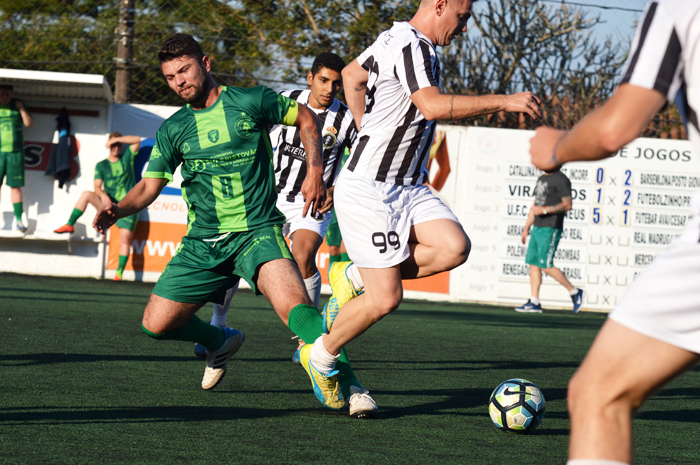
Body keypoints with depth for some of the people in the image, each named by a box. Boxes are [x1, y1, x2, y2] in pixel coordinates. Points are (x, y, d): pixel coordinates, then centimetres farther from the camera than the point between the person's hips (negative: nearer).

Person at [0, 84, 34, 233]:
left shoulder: (17, 105, 11)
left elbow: (29, 124, 7)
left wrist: (21, 109, -3)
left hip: (15, 152, 1)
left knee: (15, 186, 0)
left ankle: (18, 219, 1)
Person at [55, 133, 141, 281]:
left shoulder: (127, 158, 8)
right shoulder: (101, 165, 8)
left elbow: (137, 140, -2)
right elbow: (97, 187, -4)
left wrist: (117, 139, -9)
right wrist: (103, 195, -26)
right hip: (109, 203, 2)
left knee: (125, 238, -14)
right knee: (86, 194, -19)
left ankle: (120, 272, -11)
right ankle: (70, 225, -12)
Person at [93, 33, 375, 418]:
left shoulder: (250, 102, -1)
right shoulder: (173, 130, 9)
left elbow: (305, 118, 13)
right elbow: (149, 186, 12)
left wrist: (315, 171, 0)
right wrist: (118, 210, -8)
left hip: (257, 231, -5)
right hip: (202, 242, 5)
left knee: (294, 306, -30)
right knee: (156, 324, 1)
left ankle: (344, 383, -27)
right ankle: (221, 343, 30)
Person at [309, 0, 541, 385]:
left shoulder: (397, 38, 13)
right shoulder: (411, 46, -17)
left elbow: (351, 75, 29)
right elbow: (433, 107, -31)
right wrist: (503, 102, -26)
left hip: (405, 187, 10)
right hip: (368, 189, -10)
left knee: (454, 247, -13)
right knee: (385, 298, -10)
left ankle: (354, 277, 6)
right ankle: (320, 356, 14)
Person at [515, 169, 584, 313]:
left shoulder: (561, 180, -10)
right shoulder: (541, 179, 19)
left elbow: (567, 205, -17)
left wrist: (544, 210, -21)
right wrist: (526, 228, 22)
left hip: (551, 229, -9)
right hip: (537, 228, 9)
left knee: (545, 266, -11)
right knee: (533, 263, 5)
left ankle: (574, 292, 0)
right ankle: (534, 302, 6)